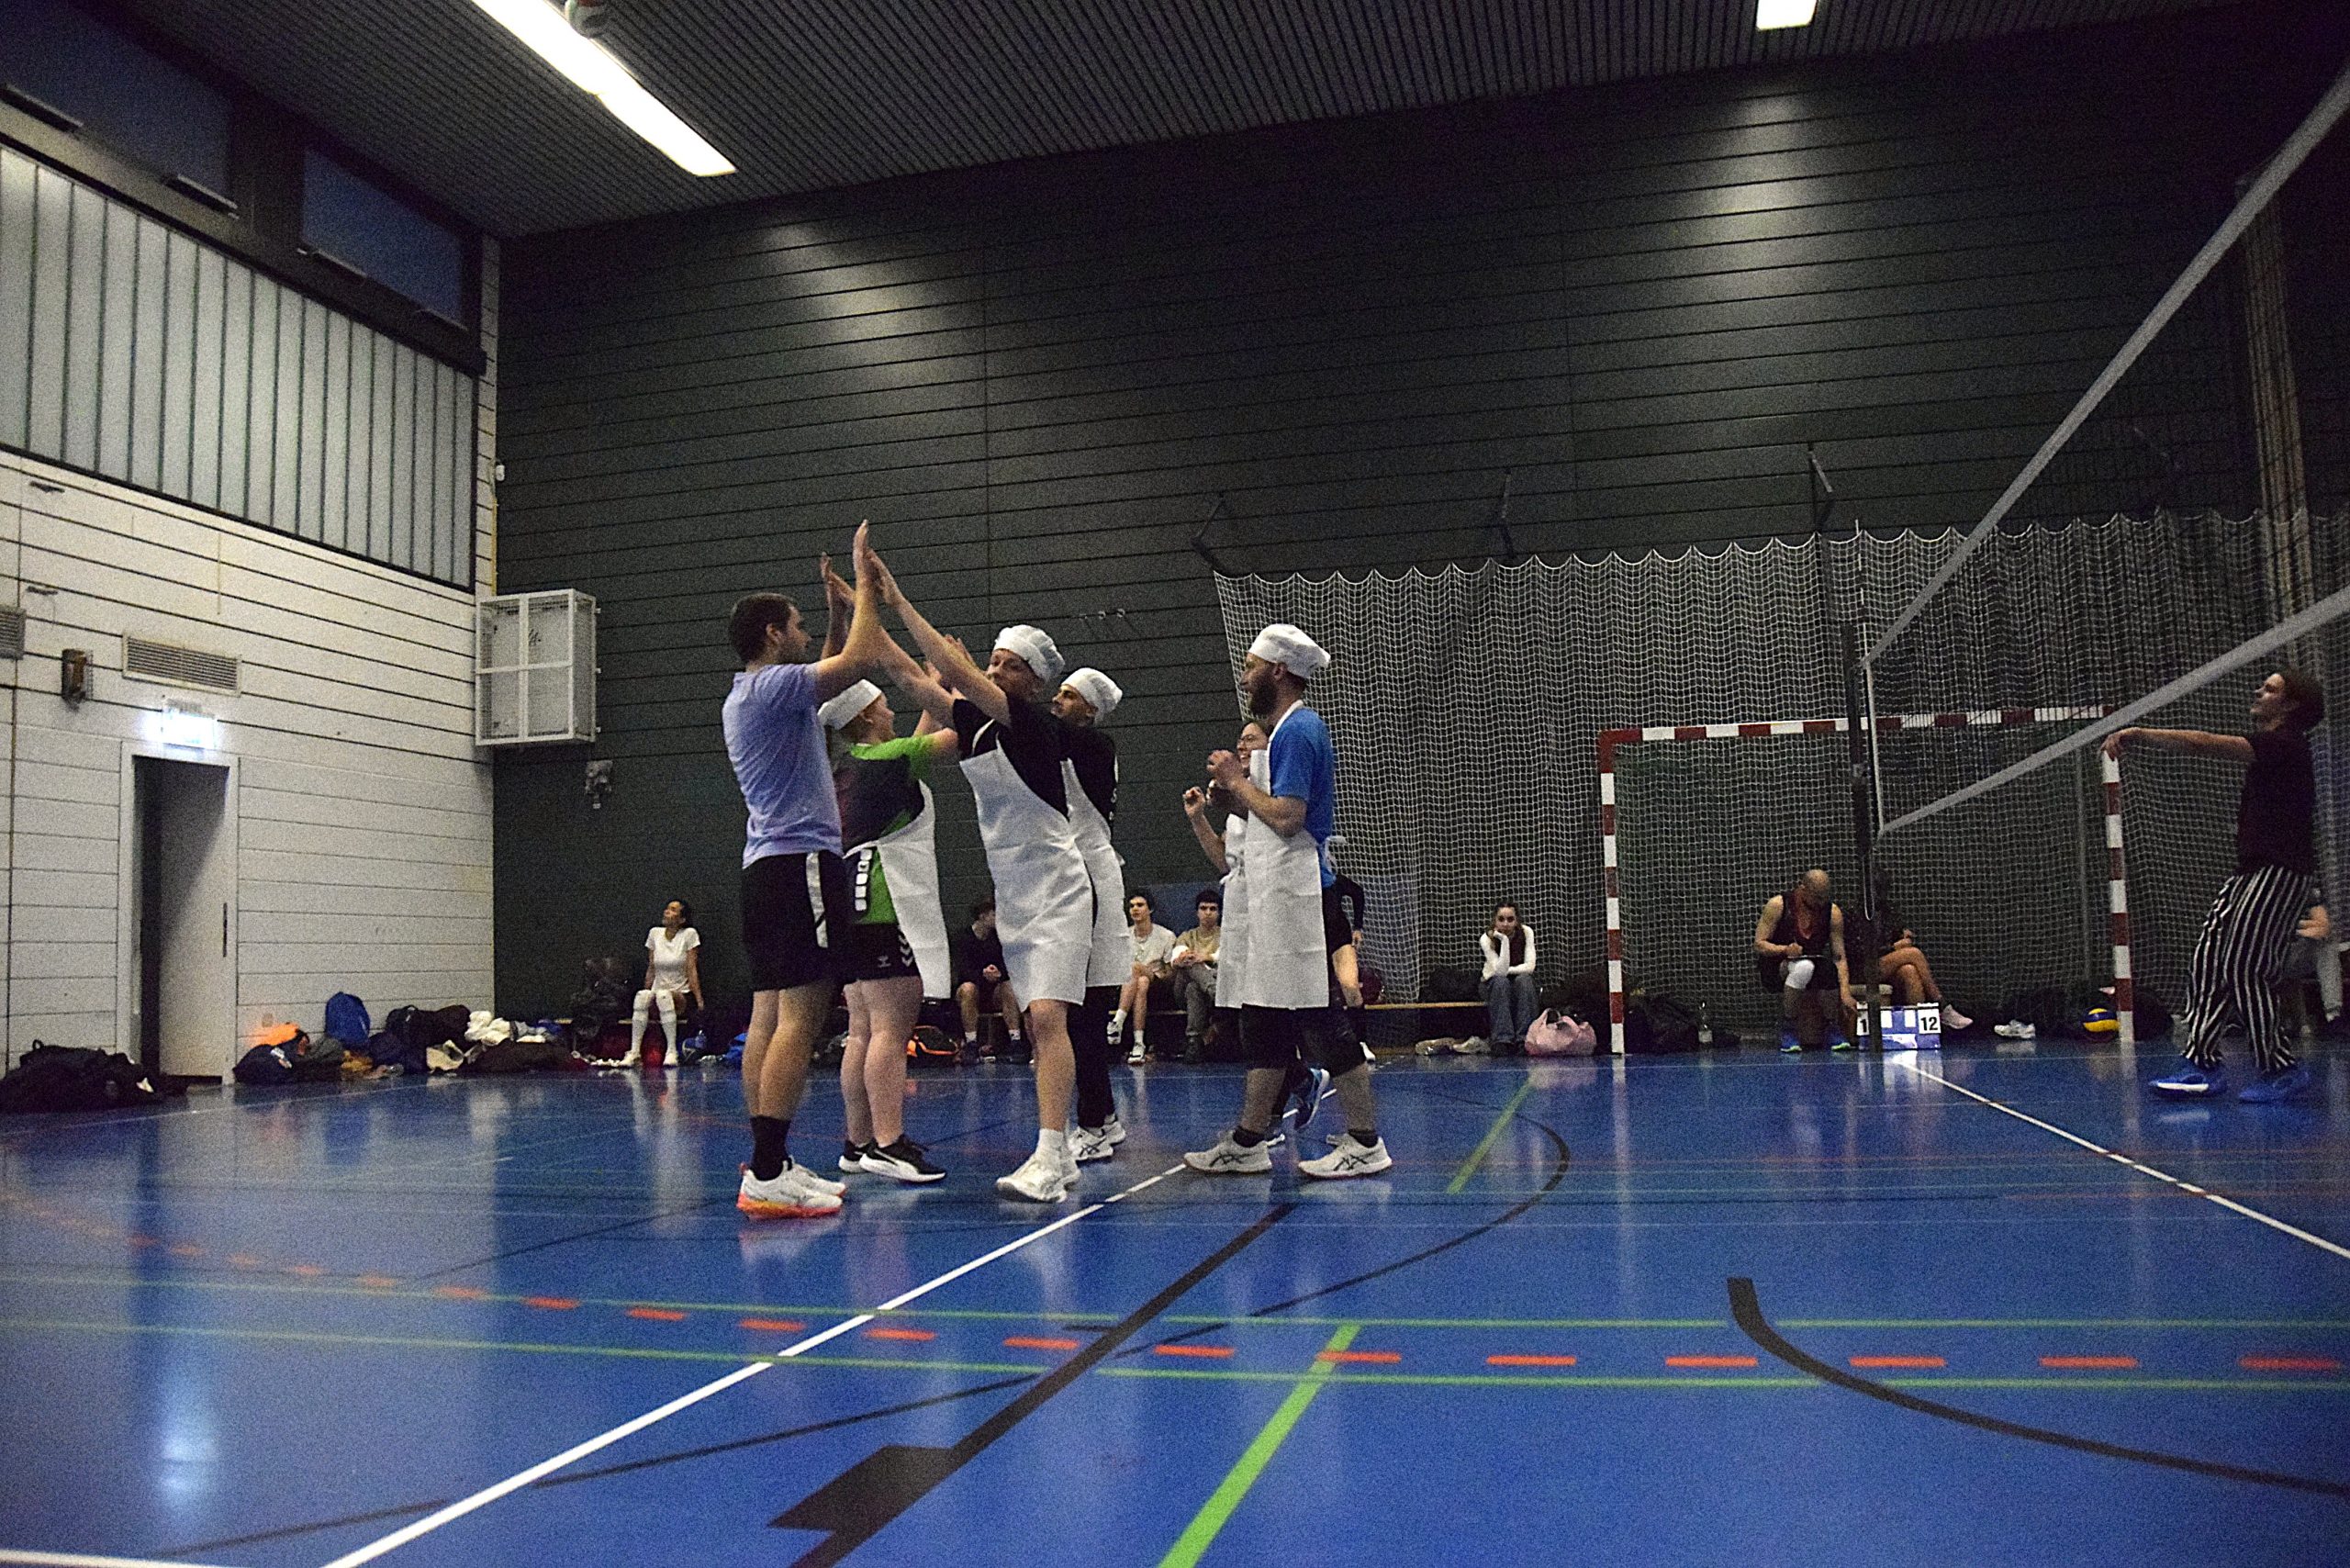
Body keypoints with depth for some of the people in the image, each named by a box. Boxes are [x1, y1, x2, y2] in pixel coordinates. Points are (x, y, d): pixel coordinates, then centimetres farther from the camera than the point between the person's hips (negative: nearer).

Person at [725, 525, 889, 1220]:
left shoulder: (745, 697, 21)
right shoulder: (772, 686, -9)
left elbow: (833, 673, 36)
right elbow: (860, 658, -18)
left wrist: (848, 606, 32)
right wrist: (864, 578, -5)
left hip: (767, 867, 11)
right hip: (799, 861, -11)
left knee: (770, 1015, 9)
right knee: (799, 1016, -13)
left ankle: (770, 1163, 12)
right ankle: (767, 1174, -17)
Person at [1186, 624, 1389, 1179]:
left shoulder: (1298, 730, -12)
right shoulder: (1288, 730, 20)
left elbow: (1287, 817, -21)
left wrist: (1238, 783, -8)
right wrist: (1238, 784, 10)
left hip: (1295, 899, -11)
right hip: (1274, 902, 11)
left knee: (1319, 1020, -7)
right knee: (1262, 1022, 12)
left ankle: (1365, 1143, 0)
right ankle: (1248, 1142, 18)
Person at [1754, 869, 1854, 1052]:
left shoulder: (1833, 912, -5)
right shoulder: (1778, 905, -13)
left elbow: (1839, 956, -9)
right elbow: (1759, 944, -13)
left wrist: (1845, 992, -21)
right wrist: (1785, 950, -33)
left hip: (1814, 969, 3)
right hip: (1775, 968, -3)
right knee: (1803, 967, -38)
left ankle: (1833, 1028, -1)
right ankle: (1788, 1029, -23)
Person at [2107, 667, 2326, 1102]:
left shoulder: (2285, 744, -13)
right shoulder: (2270, 745, 18)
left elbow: (2204, 744, -22)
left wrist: (2138, 734, -22)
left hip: (2280, 873, -10)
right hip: (2251, 870, 10)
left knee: (2243, 970, -11)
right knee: (2207, 960, 1)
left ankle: (2283, 1069, 1)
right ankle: (2203, 1063, 0)